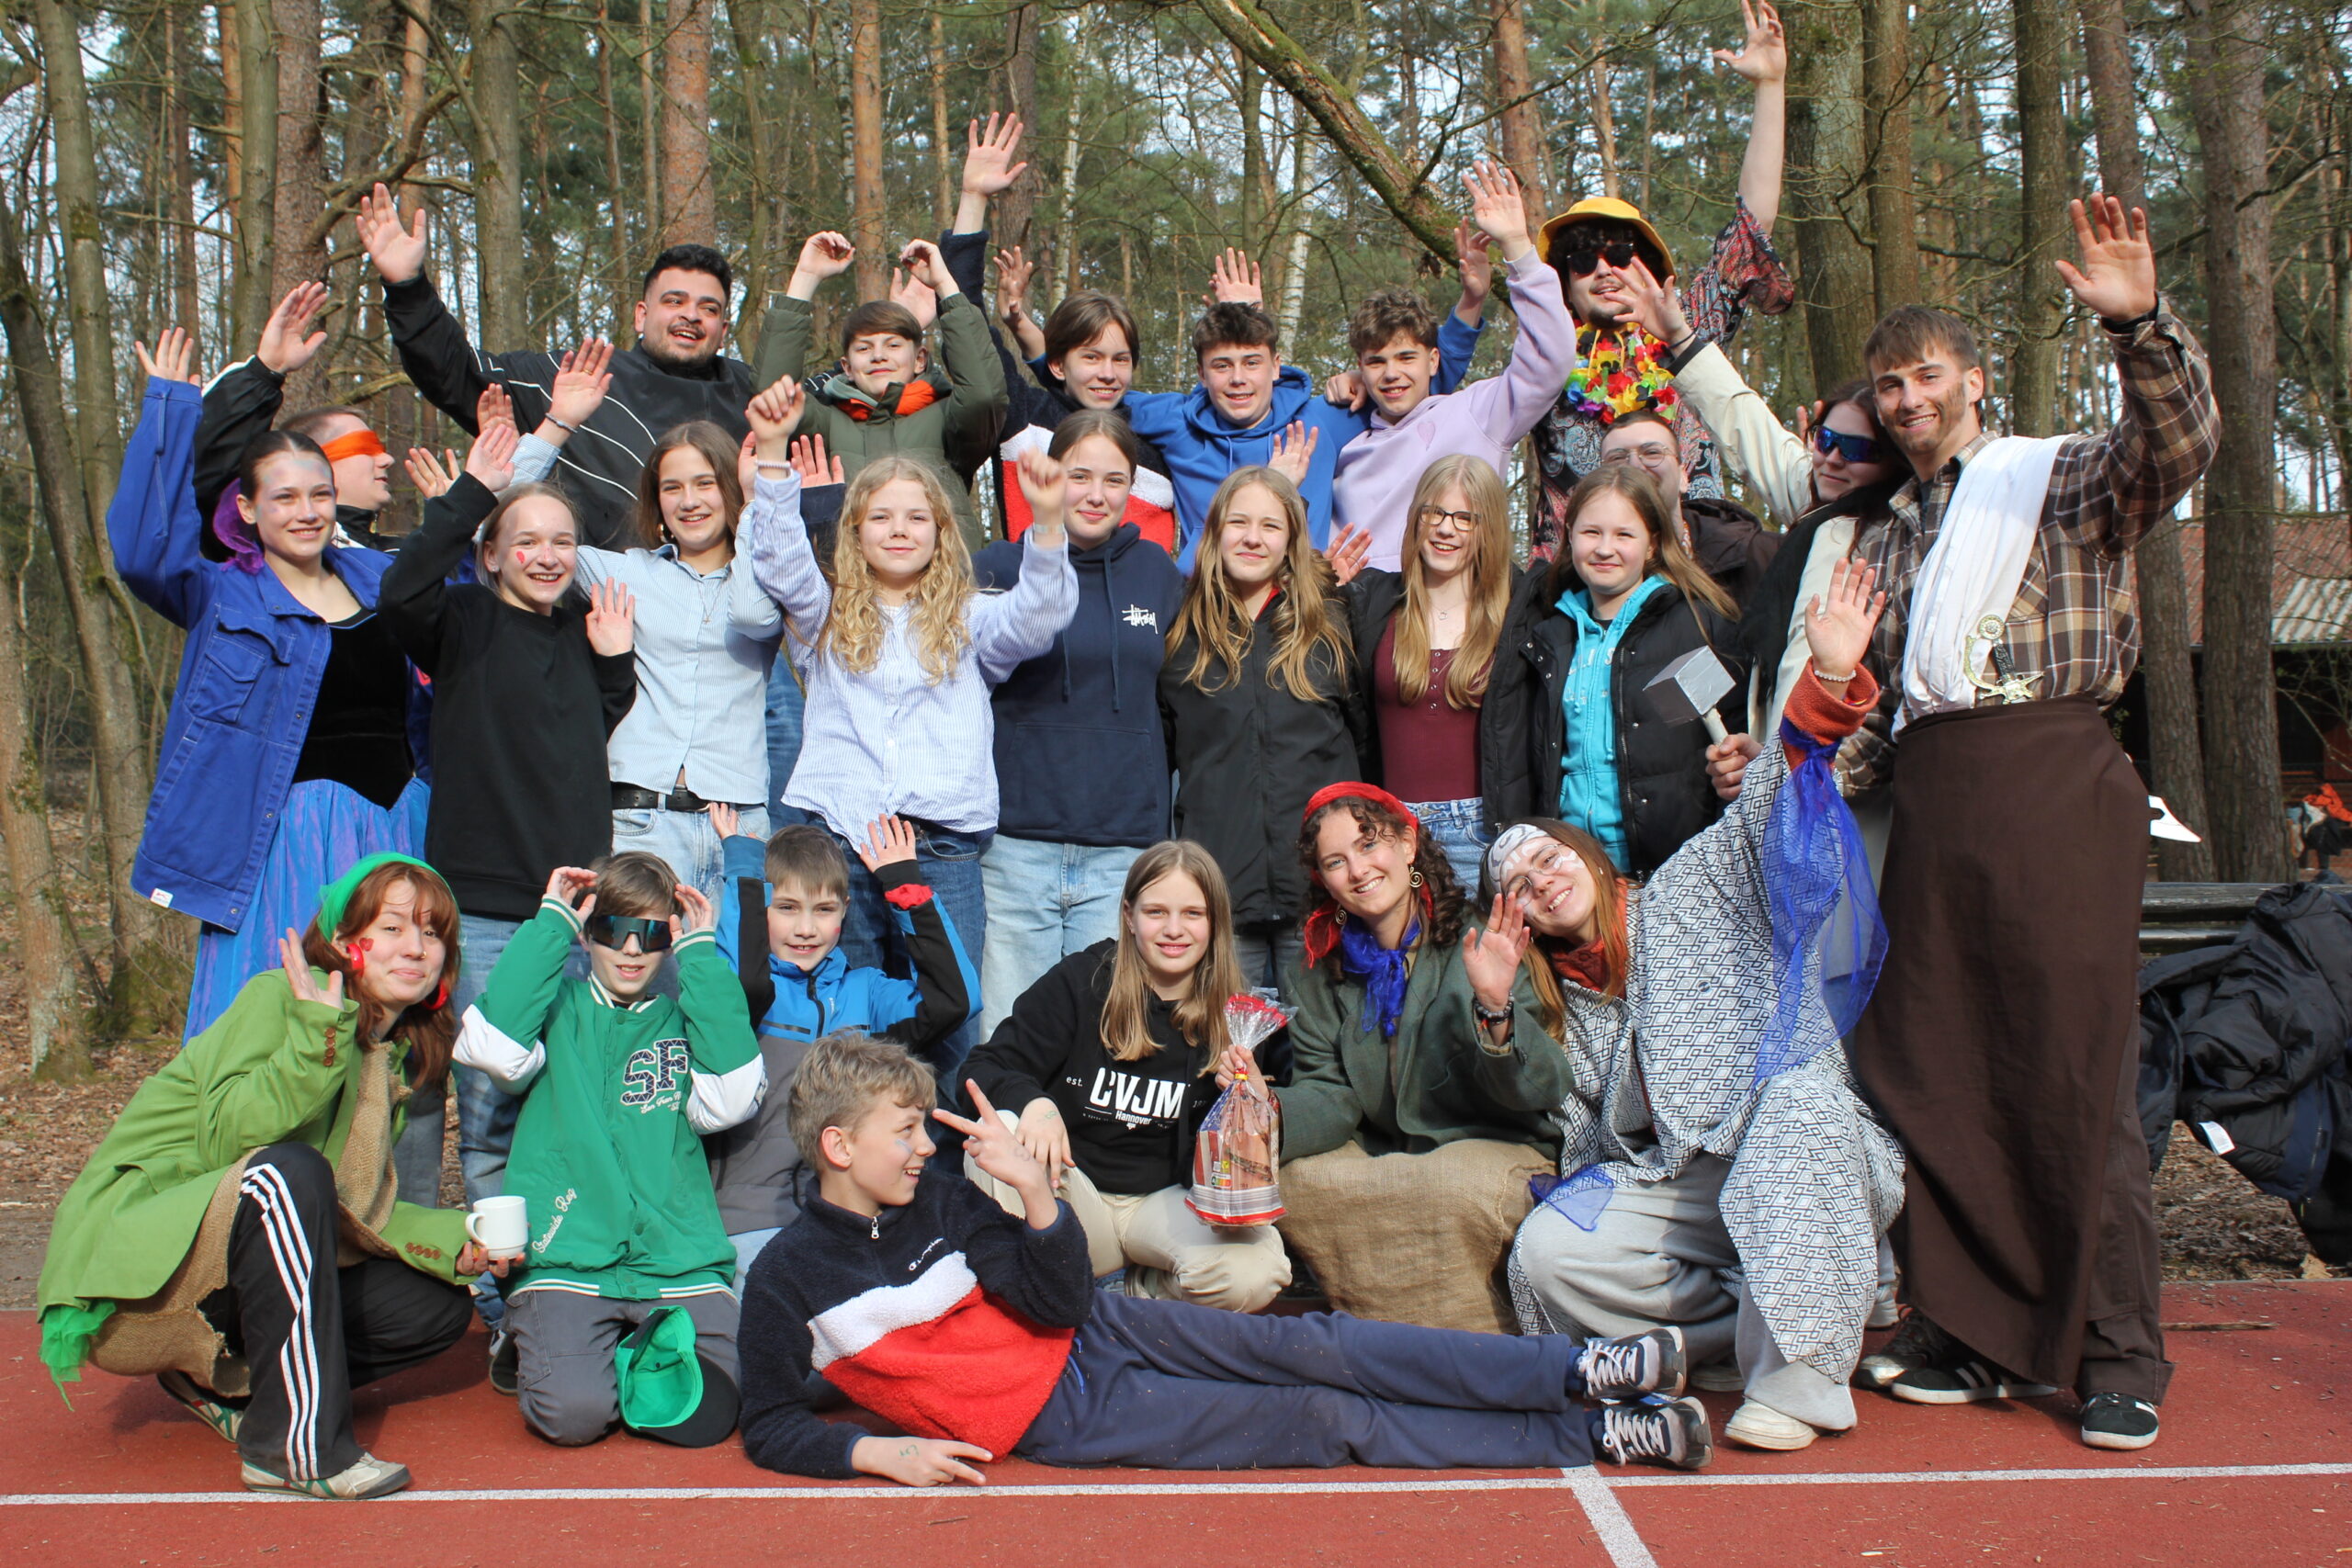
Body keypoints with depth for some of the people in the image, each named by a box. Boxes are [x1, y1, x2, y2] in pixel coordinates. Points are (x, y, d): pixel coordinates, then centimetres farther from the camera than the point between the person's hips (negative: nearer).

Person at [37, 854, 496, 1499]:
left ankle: (217, 1379, 9)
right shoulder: (280, 997, -13)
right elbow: (226, 1137, -26)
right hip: (127, 1269, -8)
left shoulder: (397, 1053, 9)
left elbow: (352, 1207, 6)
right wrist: (319, 1032, -34)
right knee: (291, 1172, -35)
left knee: (437, 1307, -1)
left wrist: (459, 1242, -7)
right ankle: (298, 1444, -28)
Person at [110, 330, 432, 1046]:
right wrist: (171, 409, -14)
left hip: (397, 831, 4)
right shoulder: (222, 598, 1)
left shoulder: (378, 578, 13)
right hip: (281, 840, -4)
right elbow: (143, 550, -18)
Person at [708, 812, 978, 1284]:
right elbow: (746, 981, -21)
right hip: (756, 1222, -3)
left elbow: (954, 998, 1)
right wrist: (745, 861, -7)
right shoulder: (747, 992, 5)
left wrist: (906, 886, 5)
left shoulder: (863, 990, 17)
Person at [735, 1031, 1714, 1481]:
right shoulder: (787, 1277, -8)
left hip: (1090, 1332, 4)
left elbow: (1061, 1304, -4)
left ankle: (1579, 1370, -11)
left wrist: (1033, 1191, -20)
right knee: (1328, 1423, -10)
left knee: (1311, 1349, -15)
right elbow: (769, 1427, -3)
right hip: (1065, 1418, -4)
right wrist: (876, 1452, -18)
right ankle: (1591, 1434, -9)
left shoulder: (942, 1196, 1)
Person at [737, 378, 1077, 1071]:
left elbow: (1039, 616, -3)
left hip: (944, 850, 0)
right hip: (836, 844, 1)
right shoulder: (826, 619, 15)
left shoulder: (968, 622, 14)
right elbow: (779, 561, 0)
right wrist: (773, 452, -13)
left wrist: (1046, 522, -20)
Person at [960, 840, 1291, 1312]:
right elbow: (985, 1067, -9)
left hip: (1164, 1201, 1)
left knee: (1257, 1270, -30)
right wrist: (1033, 1101, -31)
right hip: (1071, 1190, -1)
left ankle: (1140, 1290, 5)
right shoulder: (1080, 981, -6)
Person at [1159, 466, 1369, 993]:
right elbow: (1159, 748, 13)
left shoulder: (1330, 625, 8)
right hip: (1220, 884, 0)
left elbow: (1364, 738, 15)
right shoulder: (1183, 632, 8)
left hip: (1318, 878, 0)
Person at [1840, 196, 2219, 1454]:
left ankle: (2118, 1358, 6)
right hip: (1929, 806, 6)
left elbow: (2178, 445, -13)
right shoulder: (1886, 540, 24)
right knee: (1924, 1074, 4)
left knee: (2073, 1076, -5)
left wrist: (2138, 322, -27)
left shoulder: (2060, 480, 8)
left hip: (2055, 783, -5)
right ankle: (1970, 1334, 16)